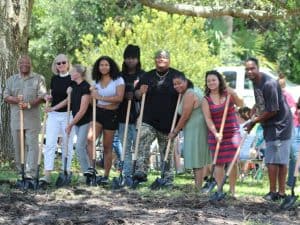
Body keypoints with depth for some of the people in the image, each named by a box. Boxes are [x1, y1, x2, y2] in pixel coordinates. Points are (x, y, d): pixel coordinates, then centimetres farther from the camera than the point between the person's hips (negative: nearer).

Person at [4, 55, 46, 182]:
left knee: (32, 145, -9)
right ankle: (20, 170, 14)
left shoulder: (38, 79, 6)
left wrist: (29, 104, -19)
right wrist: (16, 100, -15)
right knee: (17, 145, 5)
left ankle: (30, 173, -13)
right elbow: (6, 97, 6)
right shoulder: (11, 80, 15)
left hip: (32, 118, -3)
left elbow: (42, 96, -4)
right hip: (16, 118, 3)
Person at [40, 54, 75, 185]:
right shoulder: (54, 79, 11)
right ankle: (47, 174, -12)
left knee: (67, 145, 4)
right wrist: (48, 97, -1)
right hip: (54, 115, 3)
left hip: (67, 115, -3)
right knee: (50, 144, -7)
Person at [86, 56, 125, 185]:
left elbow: (119, 98, -13)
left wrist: (101, 97, -14)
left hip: (111, 115, -4)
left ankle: (106, 176, 9)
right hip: (97, 112, 4)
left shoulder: (118, 80, -1)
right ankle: (92, 167, -23)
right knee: (90, 138, -23)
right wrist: (92, 95, 6)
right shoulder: (96, 82, 14)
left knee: (107, 147, 2)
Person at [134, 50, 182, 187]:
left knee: (167, 151, 8)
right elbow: (136, 94, 20)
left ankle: (168, 178, 16)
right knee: (142, 144, -20)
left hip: (168, 122, -1)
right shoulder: (147, 76, 13)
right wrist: (140, 92, -4)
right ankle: (141, 172, -26)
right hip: (148, 120, 1)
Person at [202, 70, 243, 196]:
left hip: (232, 132, 0)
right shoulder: (206, 100, -2)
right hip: (216, 135, 0)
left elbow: (240, 104, -4)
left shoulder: (228, 93, 0)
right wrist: (216, 133, -20)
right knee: (219, 163, 2)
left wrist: (233, 95, -19)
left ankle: (232, 190, 4)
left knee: (233, 162, -5)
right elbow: (208, 119, -8)